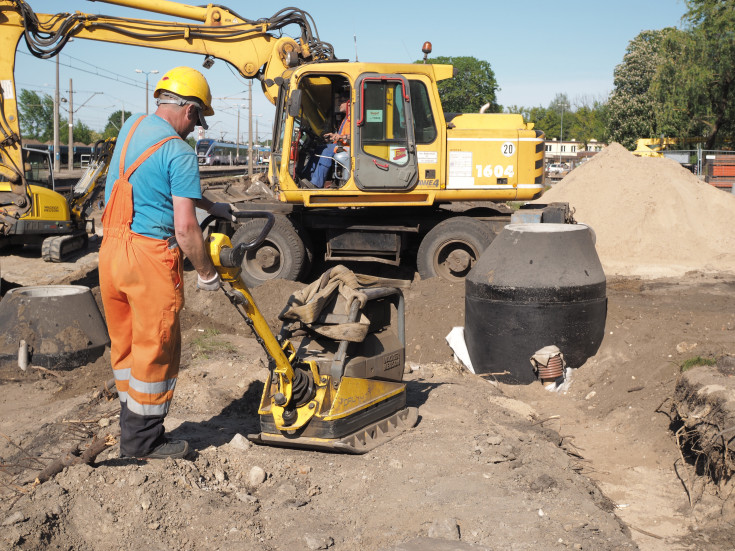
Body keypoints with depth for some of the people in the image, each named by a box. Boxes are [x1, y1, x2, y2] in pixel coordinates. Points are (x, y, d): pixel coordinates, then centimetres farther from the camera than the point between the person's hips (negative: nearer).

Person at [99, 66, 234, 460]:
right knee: (155, 349, 4)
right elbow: (185, 226, -17)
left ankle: (131, 428, 29)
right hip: (150, 254, -8)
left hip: (110, 249, 8)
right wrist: (206, 272, -5)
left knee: (124, 343, 17)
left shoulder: (131, 127, 12)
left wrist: (211, 207, 32)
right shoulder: (179, 152, -13)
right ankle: (143, 441, 13)